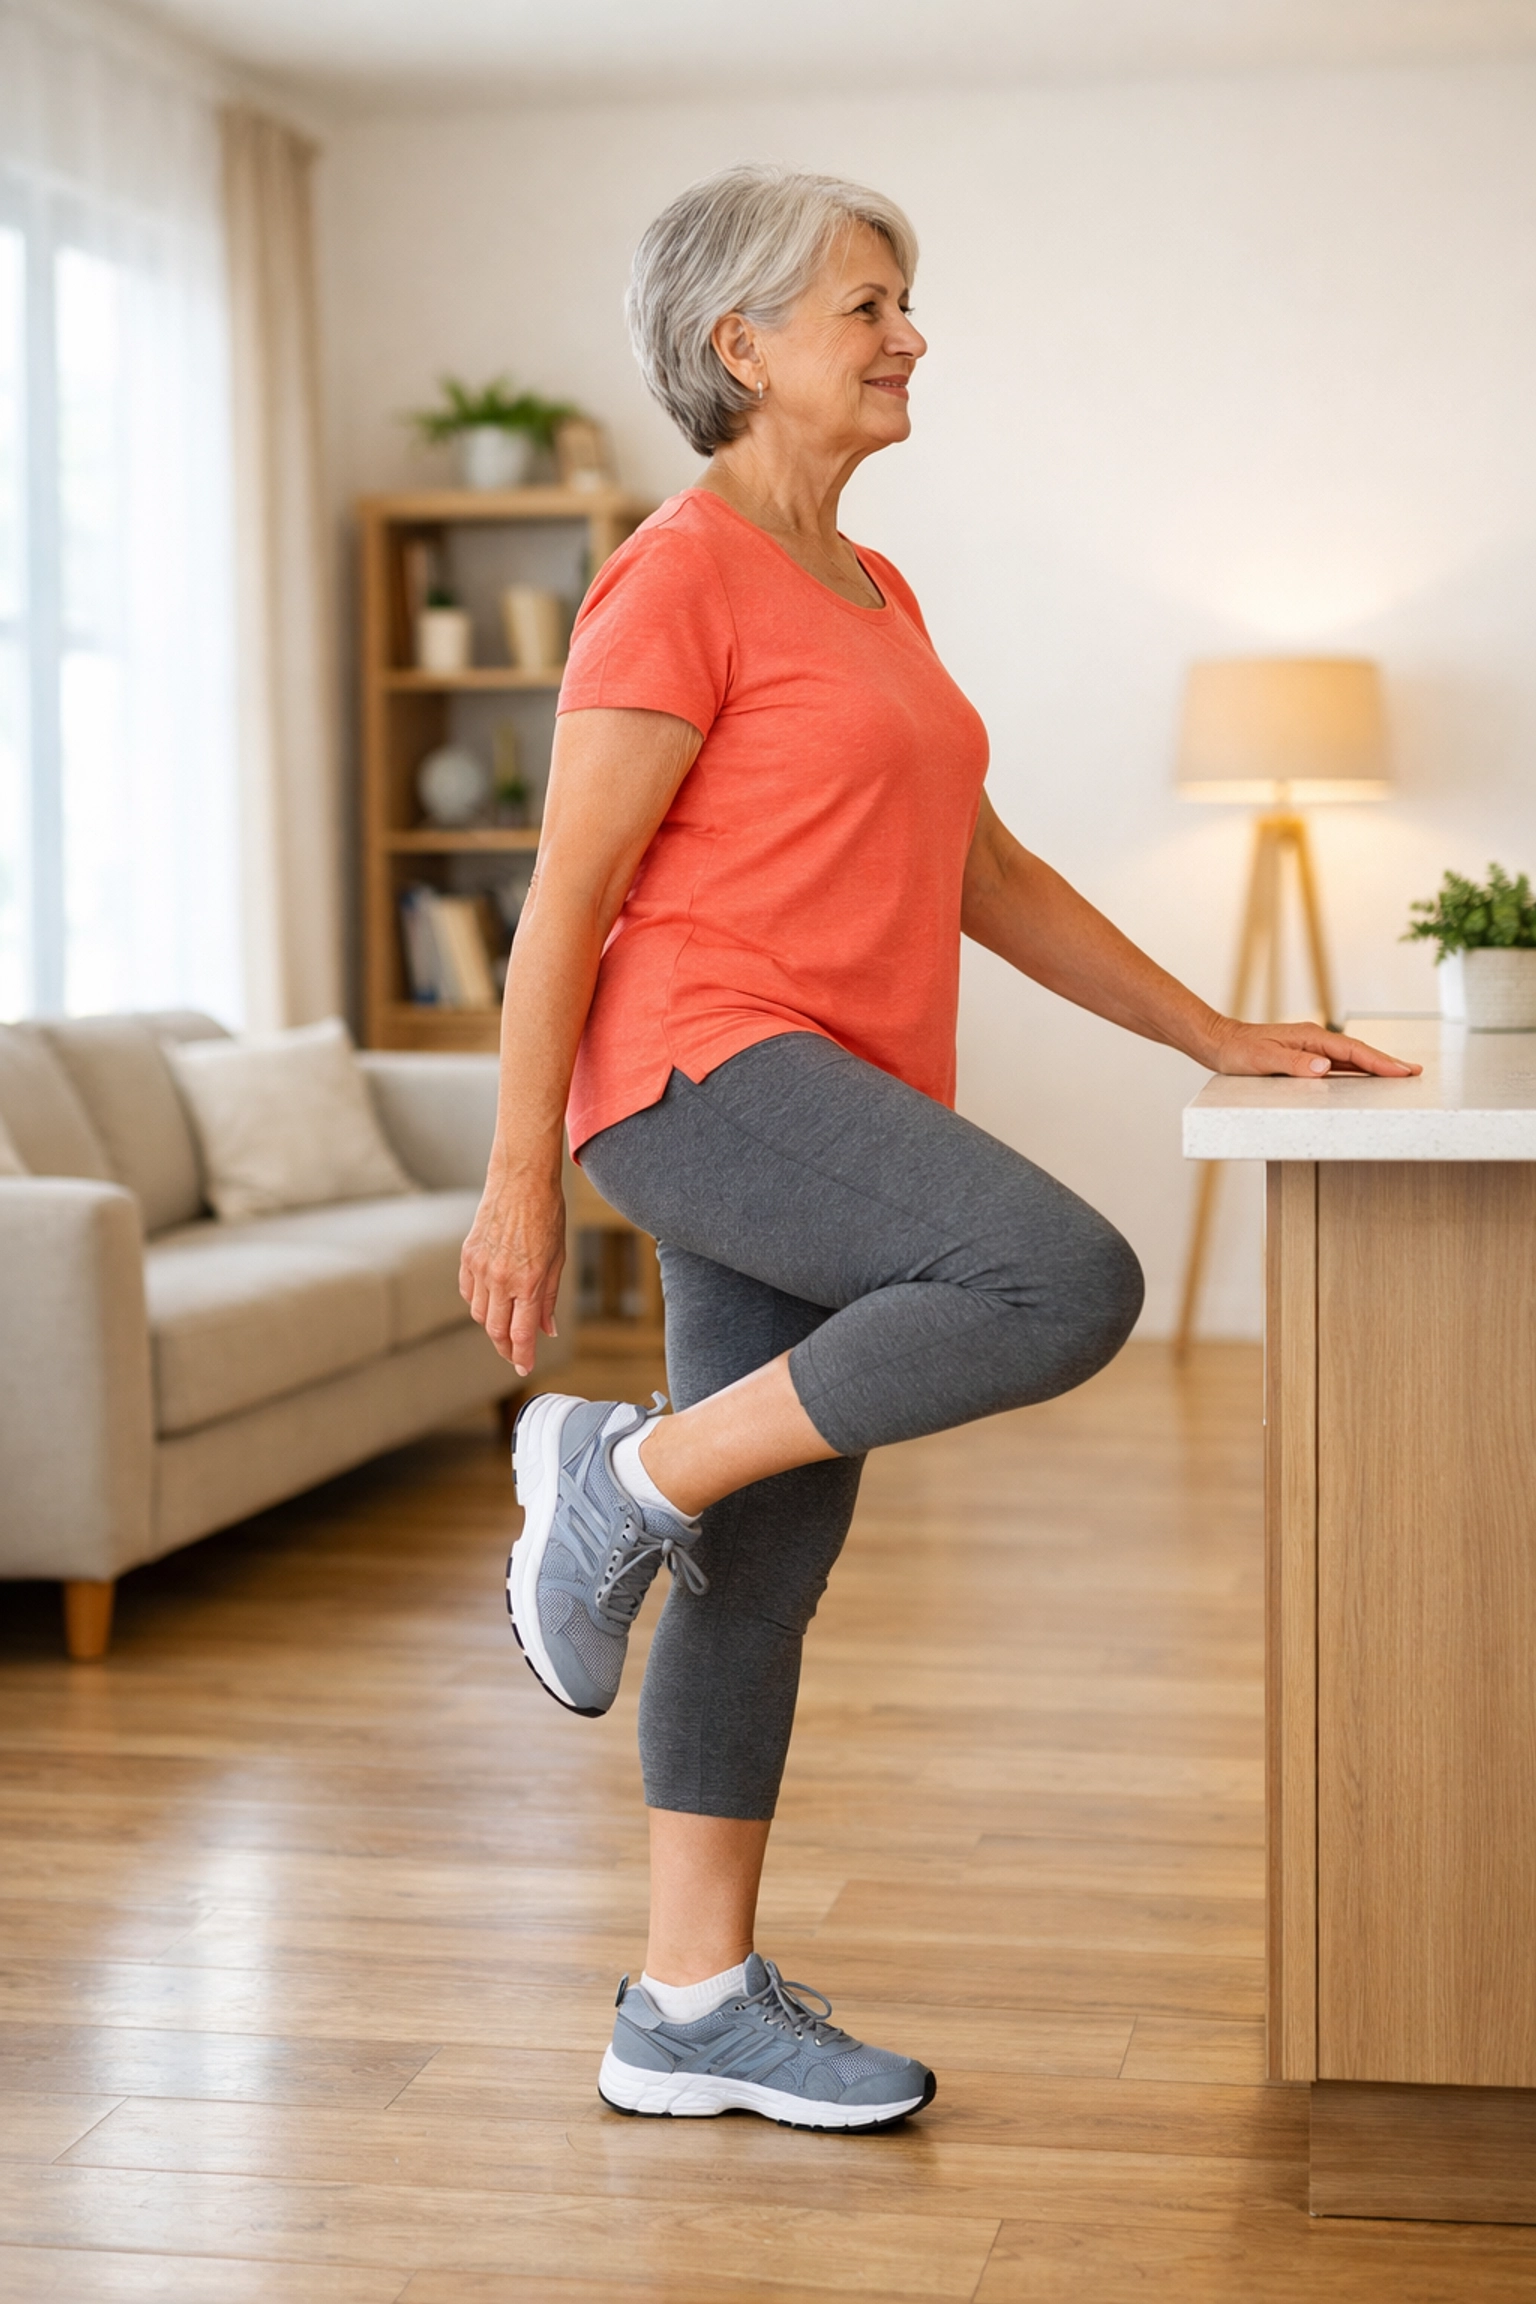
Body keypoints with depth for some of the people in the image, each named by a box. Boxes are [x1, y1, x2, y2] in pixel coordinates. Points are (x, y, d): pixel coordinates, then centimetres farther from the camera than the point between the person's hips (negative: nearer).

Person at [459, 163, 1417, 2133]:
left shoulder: (871, 595, 20)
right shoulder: (679, 580, -7)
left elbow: (986, 875, 22)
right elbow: (569, 892, -11)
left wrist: (1215, 1036, 17)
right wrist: (520, 1179, -14)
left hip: (825, 1117, 9)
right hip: (700, 1069, -9)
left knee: (767, 1573, 8)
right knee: (1068, 1279, -28)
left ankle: (694, 2005, 16)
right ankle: (632, 1475, -13)